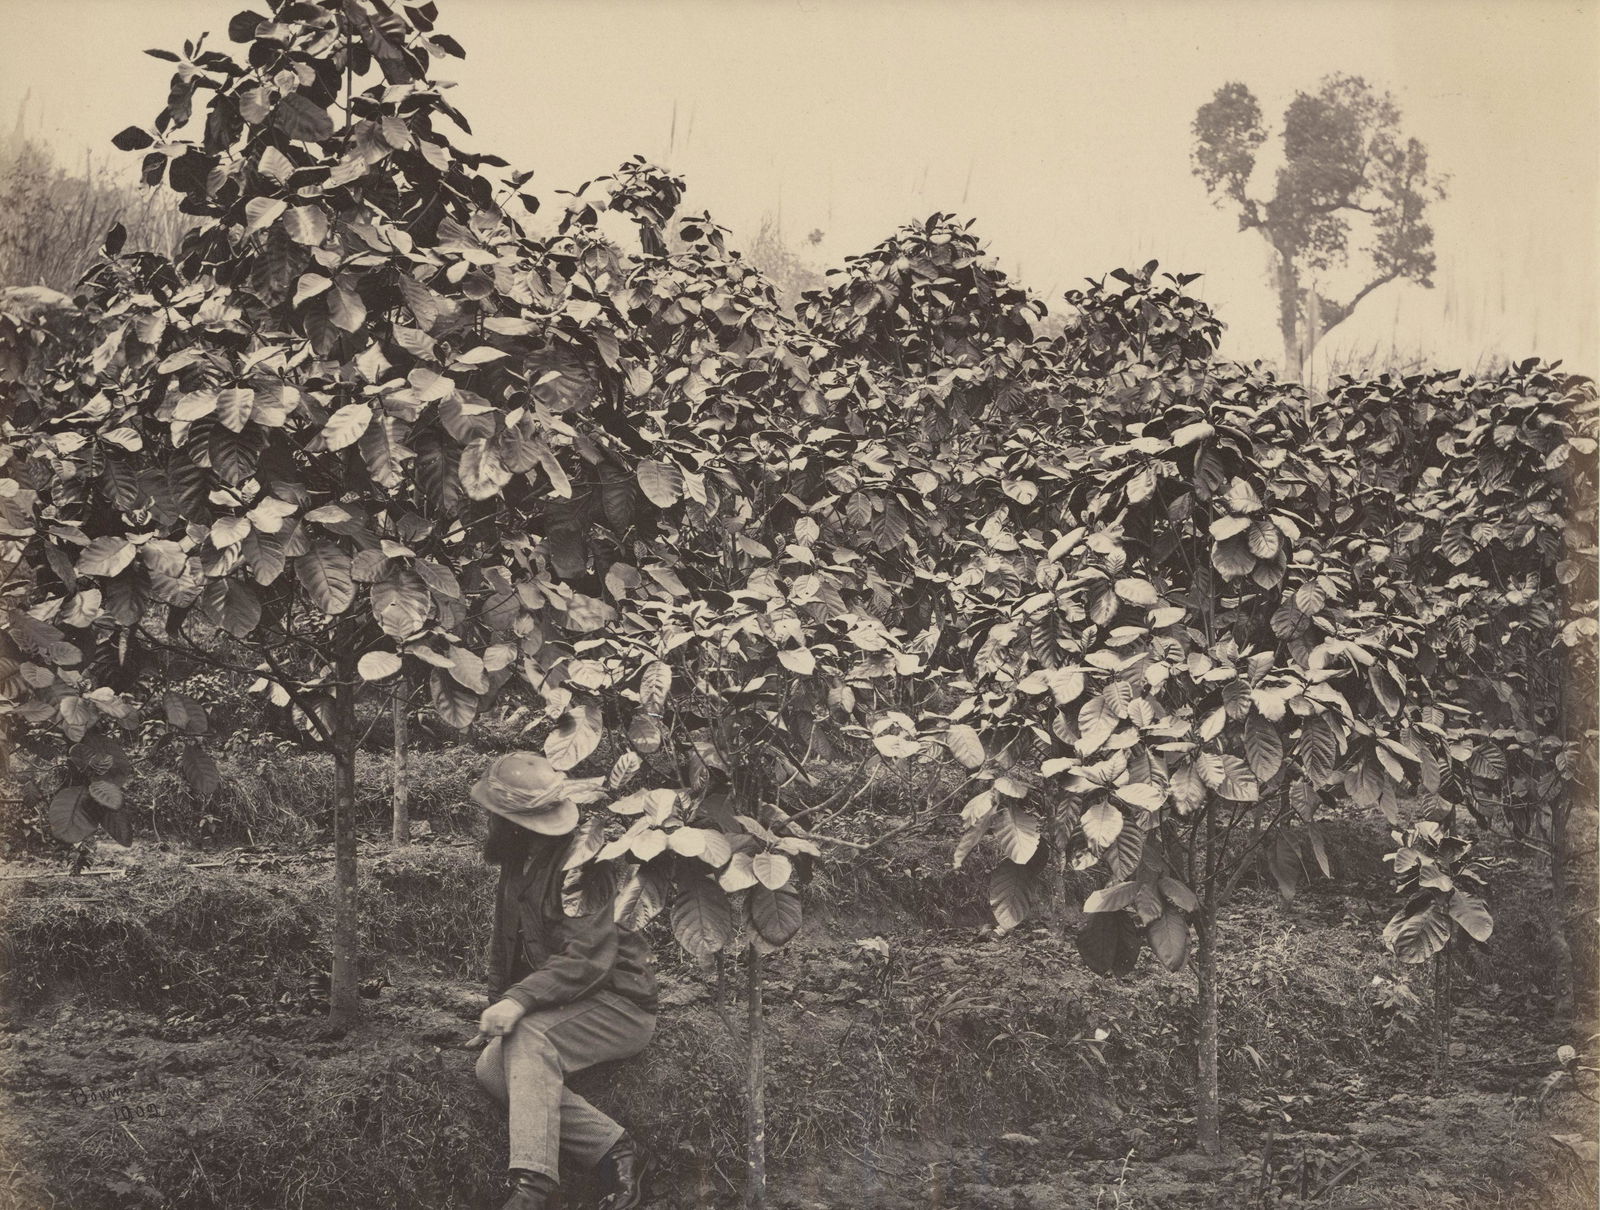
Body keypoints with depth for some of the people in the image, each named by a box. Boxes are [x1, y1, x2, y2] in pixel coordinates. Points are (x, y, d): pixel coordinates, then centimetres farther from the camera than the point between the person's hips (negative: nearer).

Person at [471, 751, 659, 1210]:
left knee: (530, 1039, -34)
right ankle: (615, 1149, -20)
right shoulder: (517, 865, 11)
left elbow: (588, 957, -26)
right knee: (492, 1067, -20)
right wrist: (498, 1005, 8)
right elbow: (505, 944, 22)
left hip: (616, 1003, -8)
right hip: (557, 1006, 8)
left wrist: (520, 1000, -34)